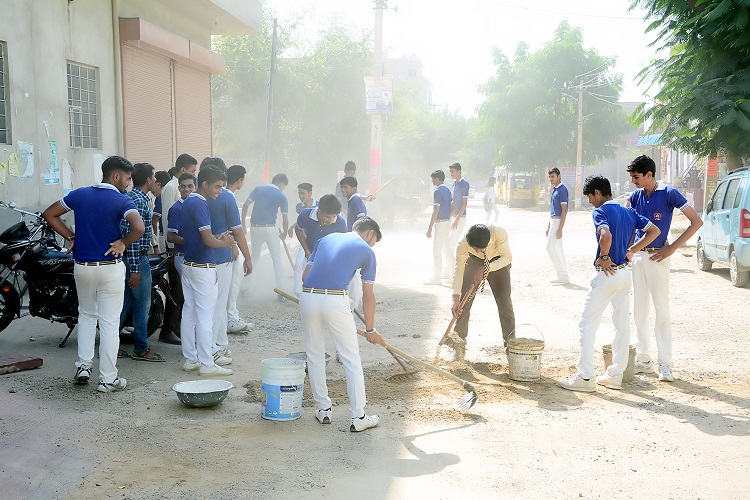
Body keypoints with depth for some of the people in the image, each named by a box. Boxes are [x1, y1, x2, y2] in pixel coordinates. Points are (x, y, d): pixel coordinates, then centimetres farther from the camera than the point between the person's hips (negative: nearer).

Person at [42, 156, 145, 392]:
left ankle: (83, 365, 17)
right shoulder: (121, 200, -11)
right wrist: (123, 243, -9)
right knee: (109, 322, 2)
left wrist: (71, 237, 9)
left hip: (82, 265, 5)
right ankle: (108, 379, 7)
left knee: (87, 315, 24)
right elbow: (139, 228, -26)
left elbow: (49, 214, 10)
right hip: (110, 268, -4)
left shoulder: (79, 194, 4)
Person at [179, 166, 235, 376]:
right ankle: (206, 364, 1)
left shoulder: (187, 202, 12)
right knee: (205, 317, -4)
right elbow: (208, 240, -22)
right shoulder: (200, 204, -18)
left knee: (189, 312, 12)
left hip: (188, 263, 10)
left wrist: (218, 239, 10)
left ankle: (190, 359, 18)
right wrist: (223, 243, -2)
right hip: (203, 267, -10)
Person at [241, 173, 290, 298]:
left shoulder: (258, 189, 7)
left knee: (254, 258, 19)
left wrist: (243, 224, 1)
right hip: (270, 229, -3)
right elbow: (285, 219, 3)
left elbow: (245, 205, -3)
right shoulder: (282, 197, 2)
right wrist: (284, 233, 20)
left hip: (255, 228, 3)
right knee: (277, 259, 5)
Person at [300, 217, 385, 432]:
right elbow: (368, 296, 14)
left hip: (307, 298, 4)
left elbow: (305, 275, 19)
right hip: (335, 301, -4)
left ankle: (323, 410, 26)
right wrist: (370, 329, 22)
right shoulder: (366, 251, 12)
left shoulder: (326, 239, 23)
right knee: (352, 360, 7)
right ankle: (357, 417, 9)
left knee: (315, 356, 19)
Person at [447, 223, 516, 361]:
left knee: (504, 301, -5)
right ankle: (459, 342, 2)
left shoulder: (499, 233, -39)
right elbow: (459, 270, -27)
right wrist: (456, 297, -35)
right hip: (474, 262, 1)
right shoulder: (464, 244, -34)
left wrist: (485, 269, -38)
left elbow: (507, 258, -28)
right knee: (464, 300, -7)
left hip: (498, 263, -1)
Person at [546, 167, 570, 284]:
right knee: (558, 249, 10)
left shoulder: (562, 189, -14)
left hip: (558, 221, -10)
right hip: (553, 221, 10)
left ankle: (562, 274, -9)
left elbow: (564, 210, -18)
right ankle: (564, 276, 14)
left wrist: (560, 228, -23)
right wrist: (548, 227, 21)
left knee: (551, 247, -12)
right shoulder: (555, 190, 16)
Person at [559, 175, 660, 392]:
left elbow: (606, 235, -32)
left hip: (607, 275, -8)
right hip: (625, 273, 8)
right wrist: (631, 250, 9)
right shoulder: (628, 212, 10)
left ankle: (585, 378, -3)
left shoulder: (600, 212, -13)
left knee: (587, 325, -2)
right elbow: (654, 231, 12)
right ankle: (615, 375, 18)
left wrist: (604, 257, -16)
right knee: (622, 323, 12)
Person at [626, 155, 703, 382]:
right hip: (637, 256, 6)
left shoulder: (669, 194, -9)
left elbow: (697, 222, -10)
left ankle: (665, 364, 2)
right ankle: (644, 359, 19)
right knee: (639, 310, 9)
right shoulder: (636, 196, 6)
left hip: (657, 258, -6)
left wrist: (672, 248, -12)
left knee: (661, 311, -4)